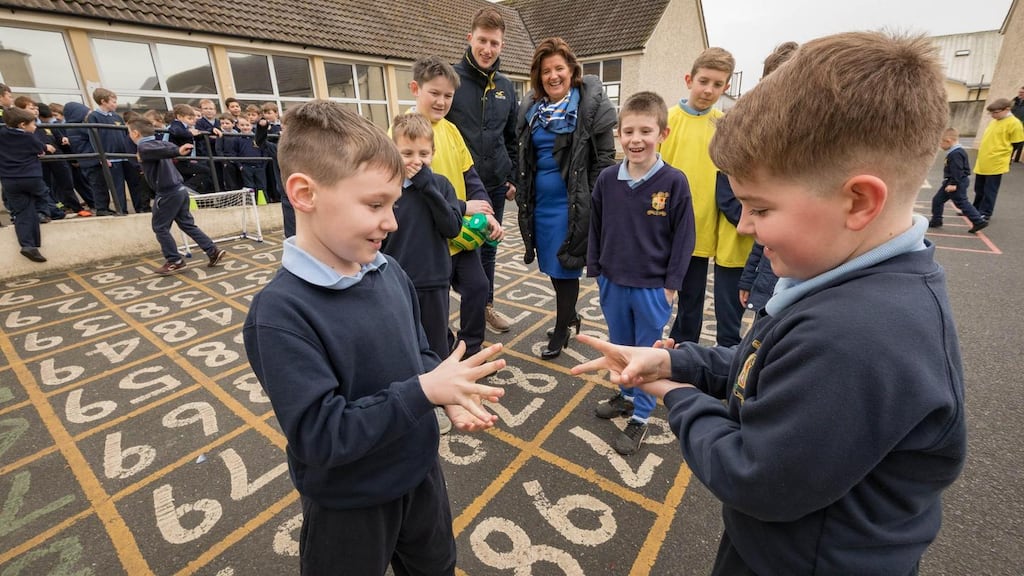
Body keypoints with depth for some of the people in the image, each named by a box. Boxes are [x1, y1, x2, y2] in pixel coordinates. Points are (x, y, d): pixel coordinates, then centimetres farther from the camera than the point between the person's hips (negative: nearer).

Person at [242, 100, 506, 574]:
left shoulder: (389, 272, -9)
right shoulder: (280, 313, -28)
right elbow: (321, 435, -28)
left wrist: (450, 394, -16)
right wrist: (424, 391, -31)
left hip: (420, 471, 6)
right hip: (347, 506, -5)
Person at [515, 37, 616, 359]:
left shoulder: (592, 103, -6)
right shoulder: (531, 108, 11)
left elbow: (605, 156, -8)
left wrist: (594, 201, -12)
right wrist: (523, 192, 12)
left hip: (572, 202, -6)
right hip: (540, 201, 6)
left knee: (566, 265, 2)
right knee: (551, 264, 15)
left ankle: (561, 330, 19)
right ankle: (571, 315, 37)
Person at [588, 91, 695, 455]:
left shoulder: (674, 182, -12)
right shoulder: (606, 179, -3)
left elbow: (684, 237, -7)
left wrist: (671, 284, -8)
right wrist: (595, 270, 6)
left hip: (652, 287, -3)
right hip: (612, 282, 4)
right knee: (619, 347, 19)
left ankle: (640, 418, 28)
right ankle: (626, 396, 42)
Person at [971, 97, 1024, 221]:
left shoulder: (1014, 123, -10)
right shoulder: (994, 121, 13)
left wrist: (1003, 156, -2)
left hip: (996, 164, -7)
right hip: (982, 163, 7)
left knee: (990, 191, -1)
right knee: (979, 190, 15)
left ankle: (985, 213, 6)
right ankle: (976, 210, 27)